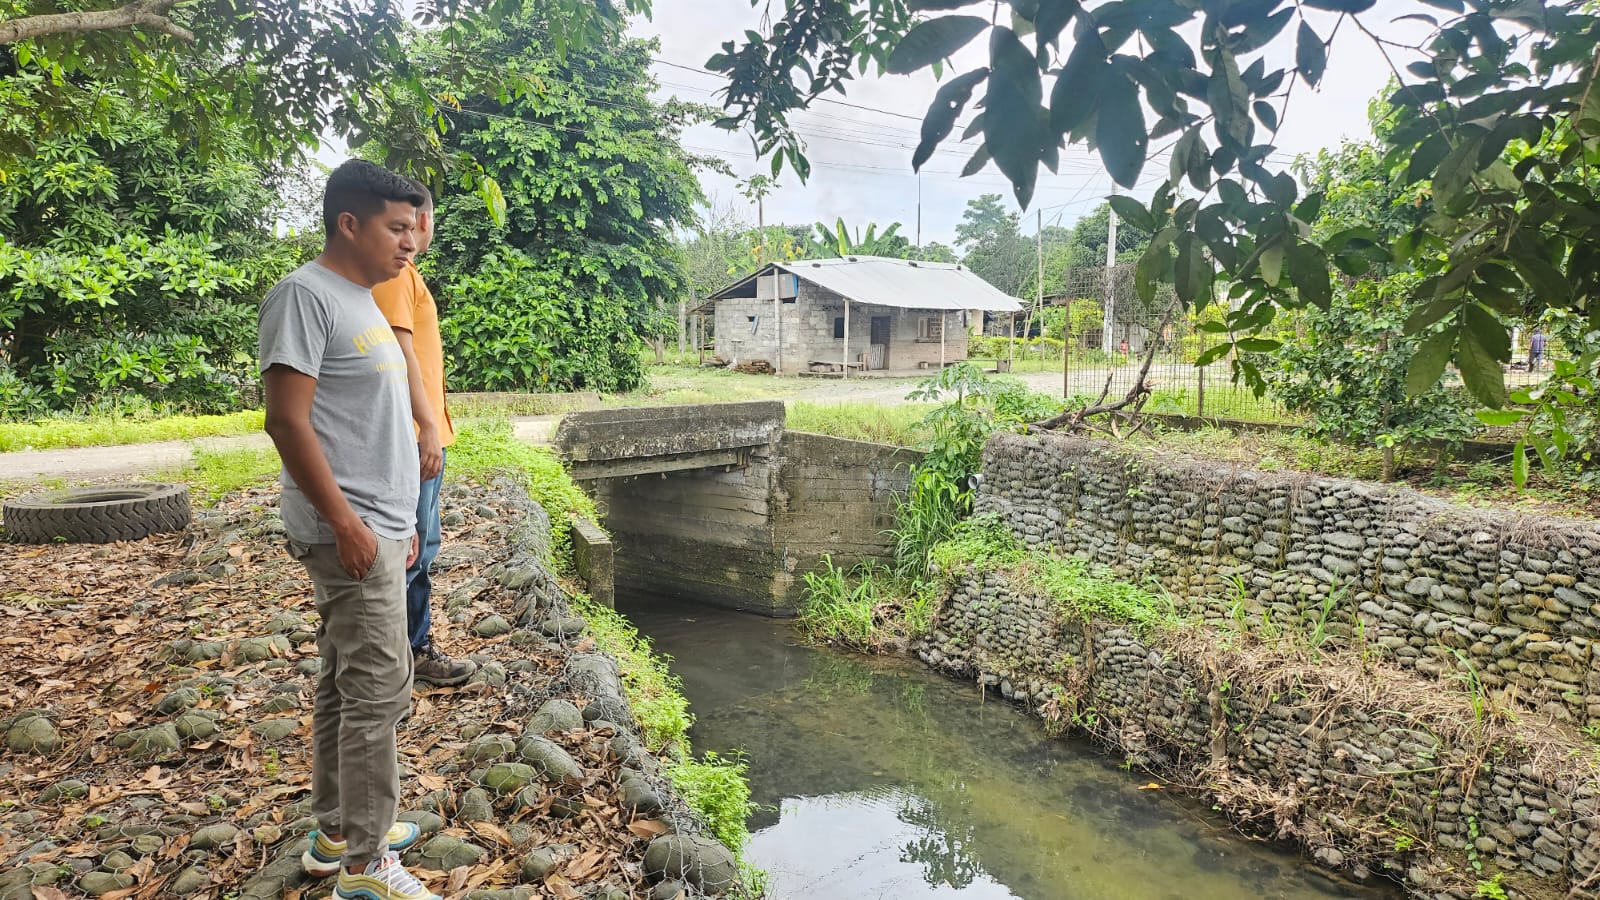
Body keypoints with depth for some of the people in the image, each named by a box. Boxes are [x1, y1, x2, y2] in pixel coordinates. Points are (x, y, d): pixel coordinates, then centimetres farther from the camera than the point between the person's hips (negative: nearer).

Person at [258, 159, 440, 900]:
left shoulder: (361, 302, 17)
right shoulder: (305, 295, -12)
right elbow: (287, 419, -18)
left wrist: (400, 519, 21)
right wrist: (345, 520, -20)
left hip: (378, 528, 10)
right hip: (350, 531, -10)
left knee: (346, 683, 15)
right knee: (379, 687, -7)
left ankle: (337, 832, 27)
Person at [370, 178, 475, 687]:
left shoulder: (404, 273, 19)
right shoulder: (395, 273, -12)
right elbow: (400, 351, -21)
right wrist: (428, 426, -24)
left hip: (423, 436, 11)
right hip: (414, 435, -11)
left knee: (422, 548, 16)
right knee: (409, 551, -6)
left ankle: (417, 650, 25)